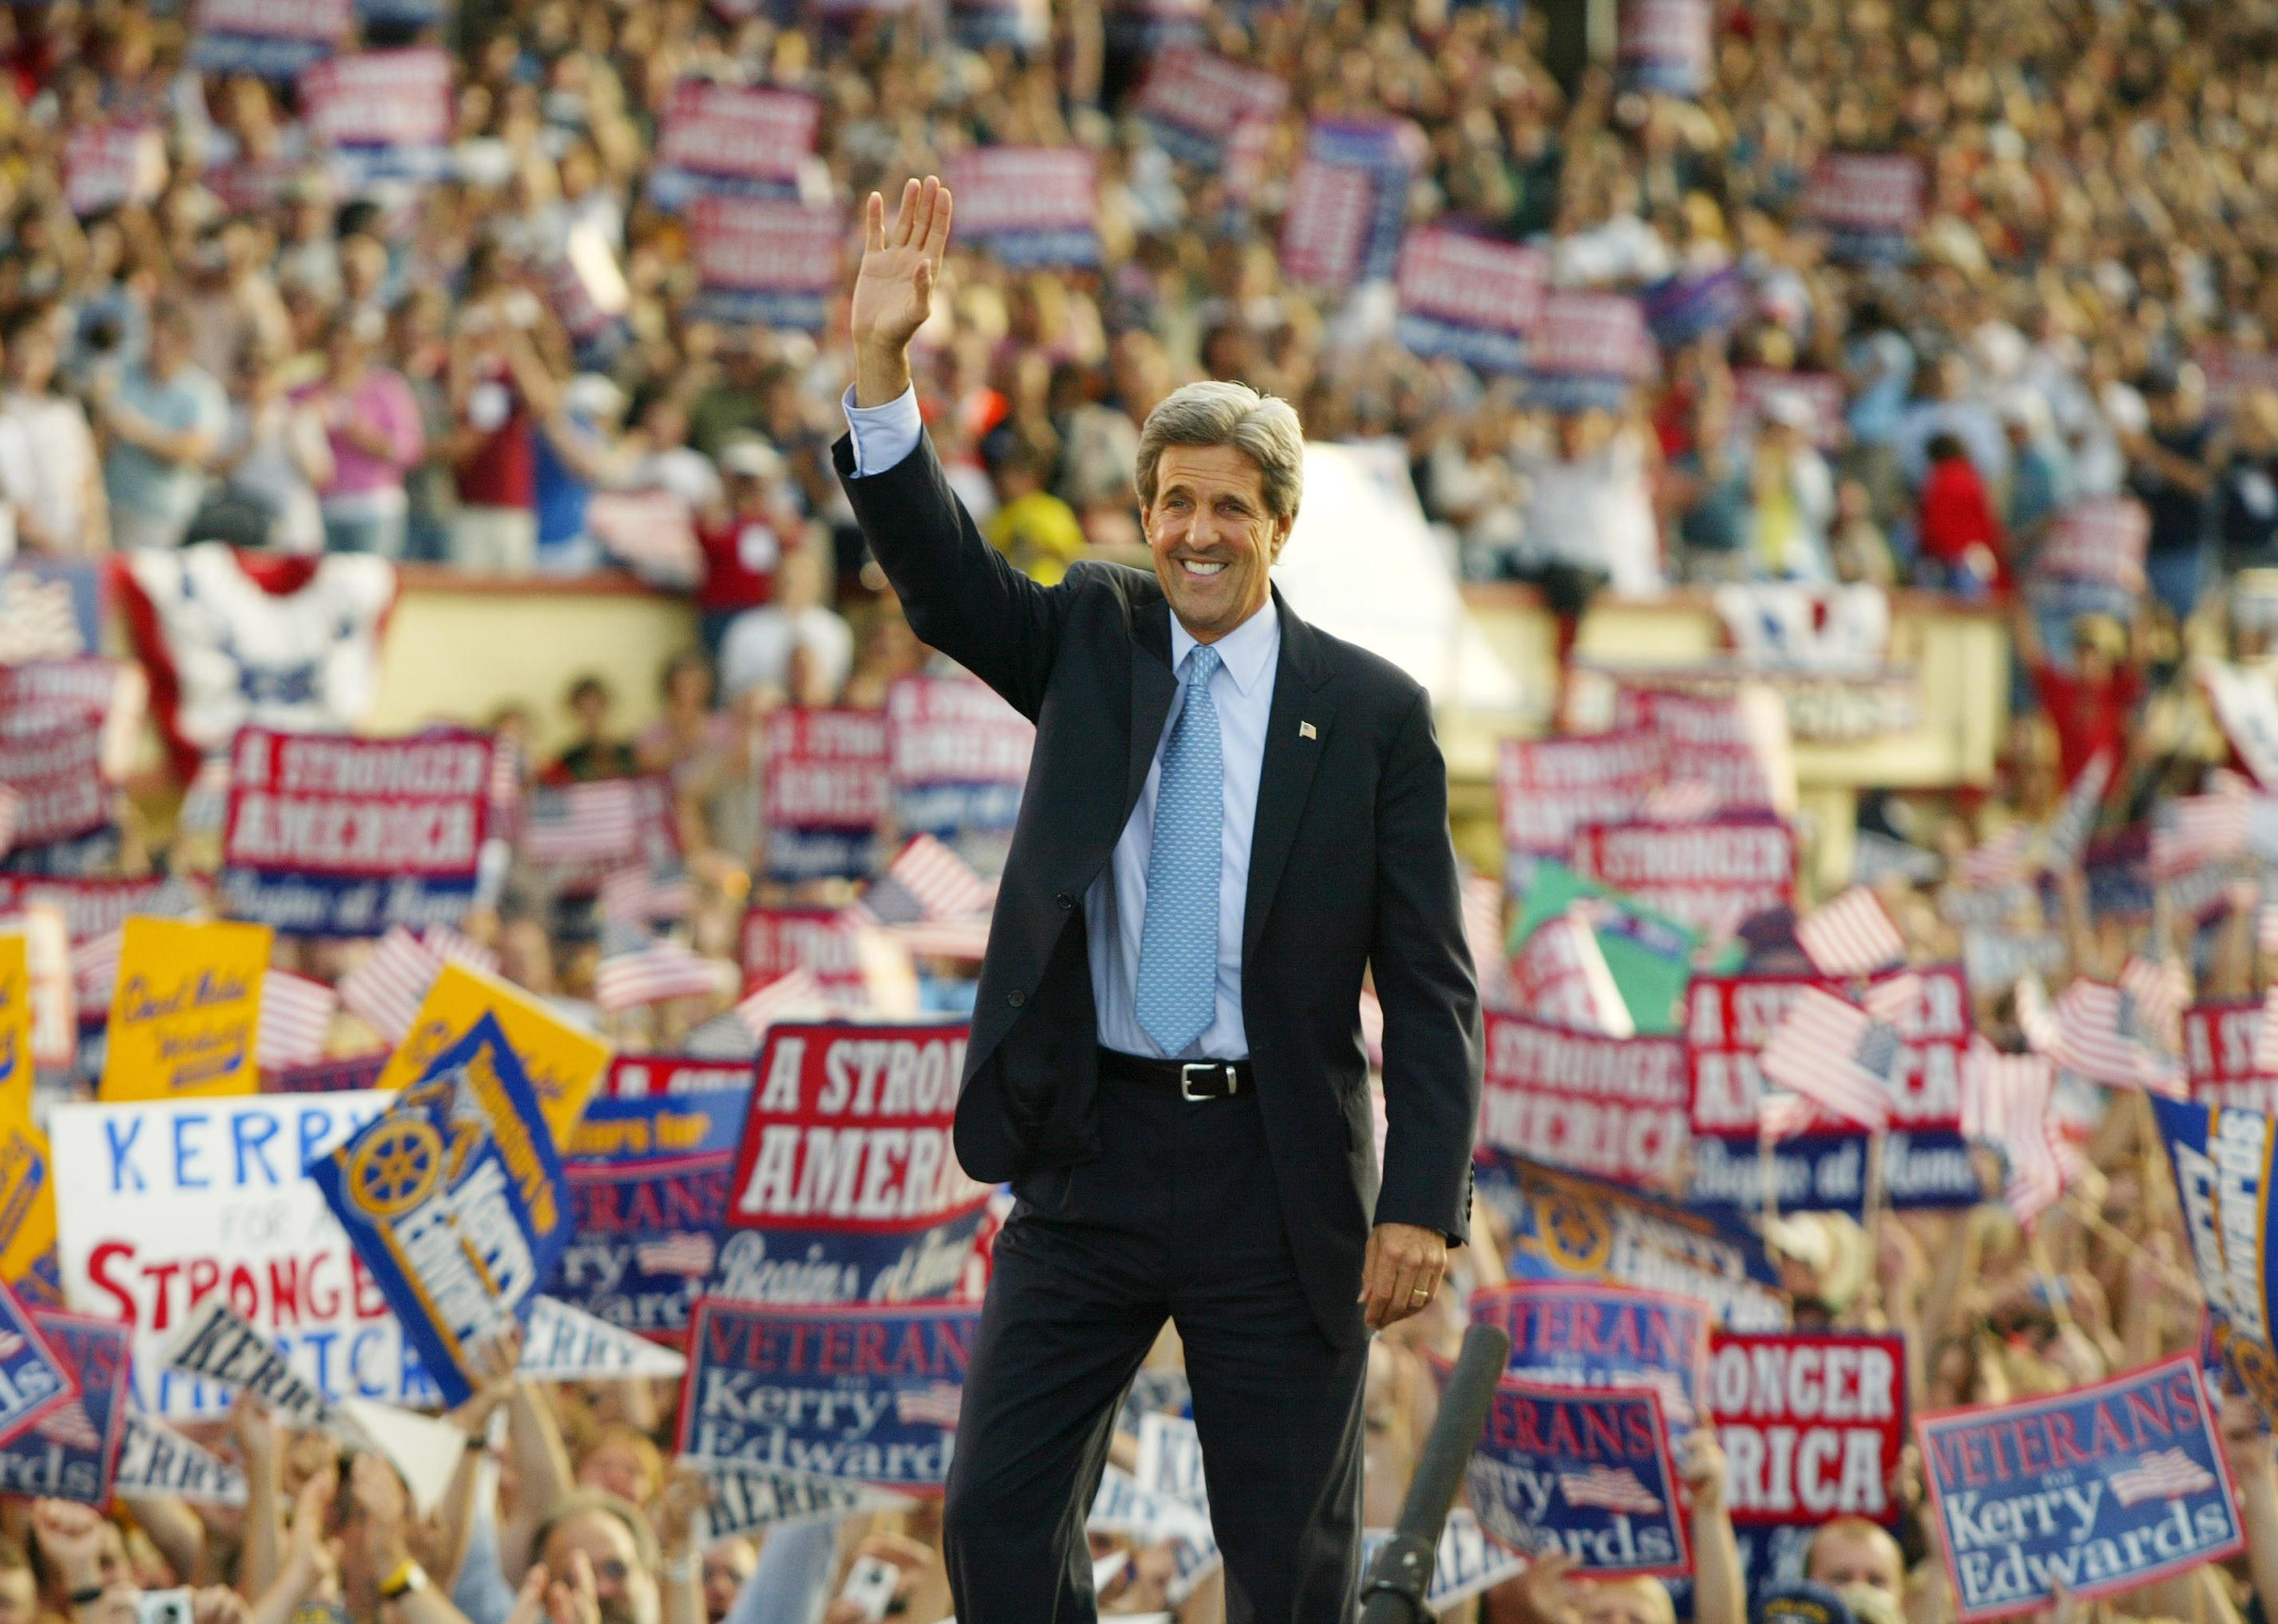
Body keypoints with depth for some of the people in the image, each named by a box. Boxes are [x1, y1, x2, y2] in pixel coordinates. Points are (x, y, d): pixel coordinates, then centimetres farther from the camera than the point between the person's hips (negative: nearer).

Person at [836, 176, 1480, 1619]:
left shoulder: (1374, 714, -1)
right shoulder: (1093, 641, 9)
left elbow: (1431, 984, -3)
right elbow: (939, 571, -6)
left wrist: (1425, 1203, -12)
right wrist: (882, 366, -20)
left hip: (1277, 1176, -2)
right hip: (1091, 1159, 3)